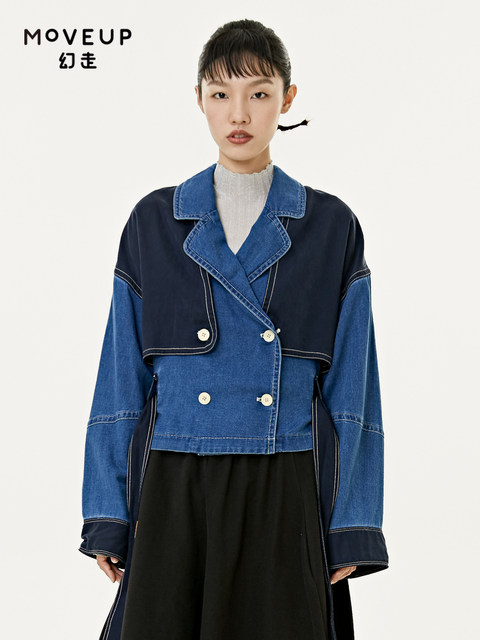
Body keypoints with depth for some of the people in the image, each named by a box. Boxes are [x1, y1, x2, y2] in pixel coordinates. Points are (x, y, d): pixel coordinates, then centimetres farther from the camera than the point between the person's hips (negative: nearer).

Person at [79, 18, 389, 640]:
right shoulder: (154, 221, 5)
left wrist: (352, 527, -3)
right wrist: (107, 515, 2)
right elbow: (121, 380, 6)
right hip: (173, 492, 1)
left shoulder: (331, 226, 3)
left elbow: (350, 387, 3)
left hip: (285, 495, 0)